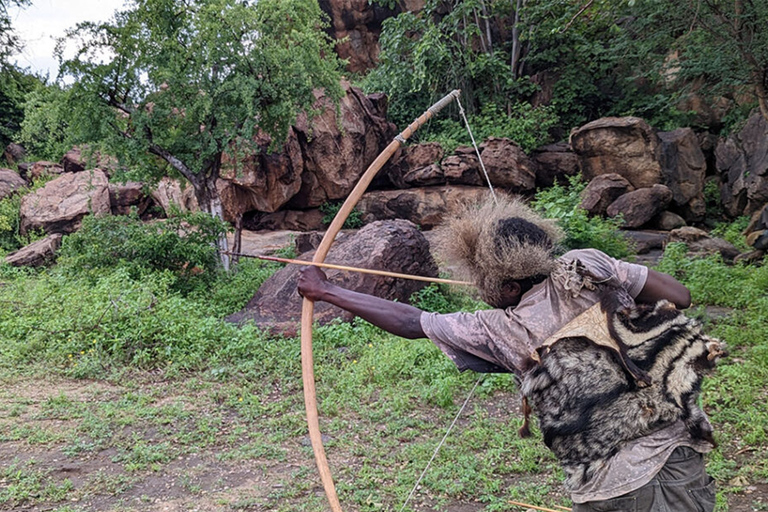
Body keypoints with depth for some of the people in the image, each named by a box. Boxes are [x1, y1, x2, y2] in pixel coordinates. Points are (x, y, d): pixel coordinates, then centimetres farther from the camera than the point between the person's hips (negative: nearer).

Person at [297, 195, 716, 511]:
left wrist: (325, 292, 8)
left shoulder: (502, 332, -11)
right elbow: (679, 297, -1)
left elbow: (410, 322, -2)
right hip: (674, 441, 5)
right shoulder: (588, 267, -6)